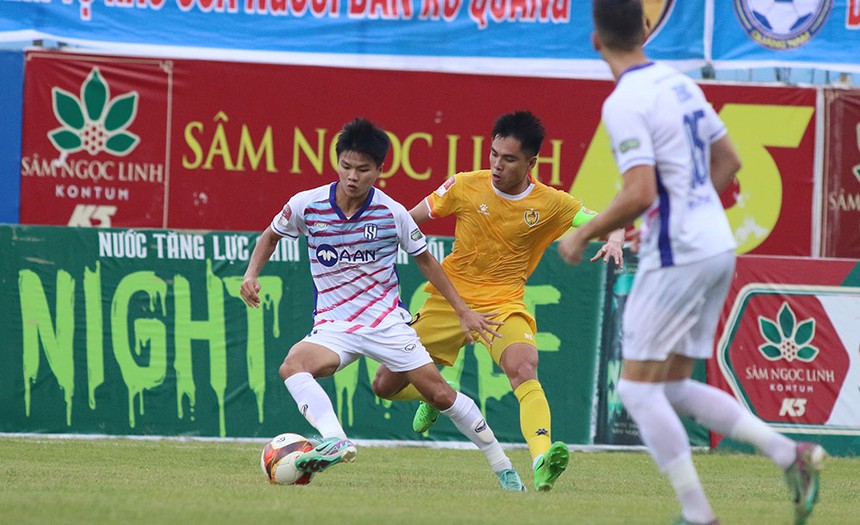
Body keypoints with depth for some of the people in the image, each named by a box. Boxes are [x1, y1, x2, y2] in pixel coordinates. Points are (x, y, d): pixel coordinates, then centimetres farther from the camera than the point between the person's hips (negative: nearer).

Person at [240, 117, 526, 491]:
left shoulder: (392, 214, -9)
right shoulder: (306, 205, -8)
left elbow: (424, 260, 8)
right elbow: (271, 235, 13)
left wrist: (463, 311, 9)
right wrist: (252, 274, -4)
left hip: (387, 321, -1)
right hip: (333, 326, 1)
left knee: (440, 394, -3)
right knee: (293, 366, -31)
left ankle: (502, 466, 13)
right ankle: (335, 442, -47)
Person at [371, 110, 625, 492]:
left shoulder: (550, 204, -6)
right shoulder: (466, 186, -5)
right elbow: (411, 219, 8)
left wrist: (614, 239, -31)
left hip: (503, 304, -2)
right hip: (449, 299, 2)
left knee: (524, 369, -34)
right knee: (385, 386, 6)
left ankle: (542, 461, -51)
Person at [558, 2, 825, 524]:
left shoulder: (625, 104, -15)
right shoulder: (680, 84, 11)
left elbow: (639, 195, -23)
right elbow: (728, 161, 19)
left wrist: (582, 236, -10)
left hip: (676, 258, -9)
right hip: (718, 248, 9)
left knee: (639, 389, 0)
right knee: (674, 388, 15)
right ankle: (790, 454, 4)